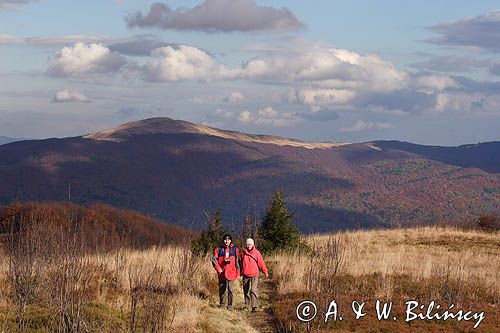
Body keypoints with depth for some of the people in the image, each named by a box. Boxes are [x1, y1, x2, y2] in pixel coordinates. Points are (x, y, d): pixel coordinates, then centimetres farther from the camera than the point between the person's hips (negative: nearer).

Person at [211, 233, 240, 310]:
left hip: (231, 273, -1)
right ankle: (222, 304, 24)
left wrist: (238, 273, 6)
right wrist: (218, 269, -8)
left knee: (230, 289, -4)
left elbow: (237, 262, 8)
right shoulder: (219, 249, 3)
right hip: (222, 273, 1)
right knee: (222, 289, 8)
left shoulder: (234, 249, 4)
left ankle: (230, 305, 2)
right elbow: (214, 260, 3)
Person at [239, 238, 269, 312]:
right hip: (245, 275, 3)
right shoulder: (243, 253, 5)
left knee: (253, 290, -14)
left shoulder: (256, 253, -1)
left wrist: (265, 272, -9)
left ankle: (254, 306, -17)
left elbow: (261, 263, -2)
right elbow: (240, 263, 12)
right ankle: (247, 304, 28)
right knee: (246, 291, 11)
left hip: (254, 275, -3)